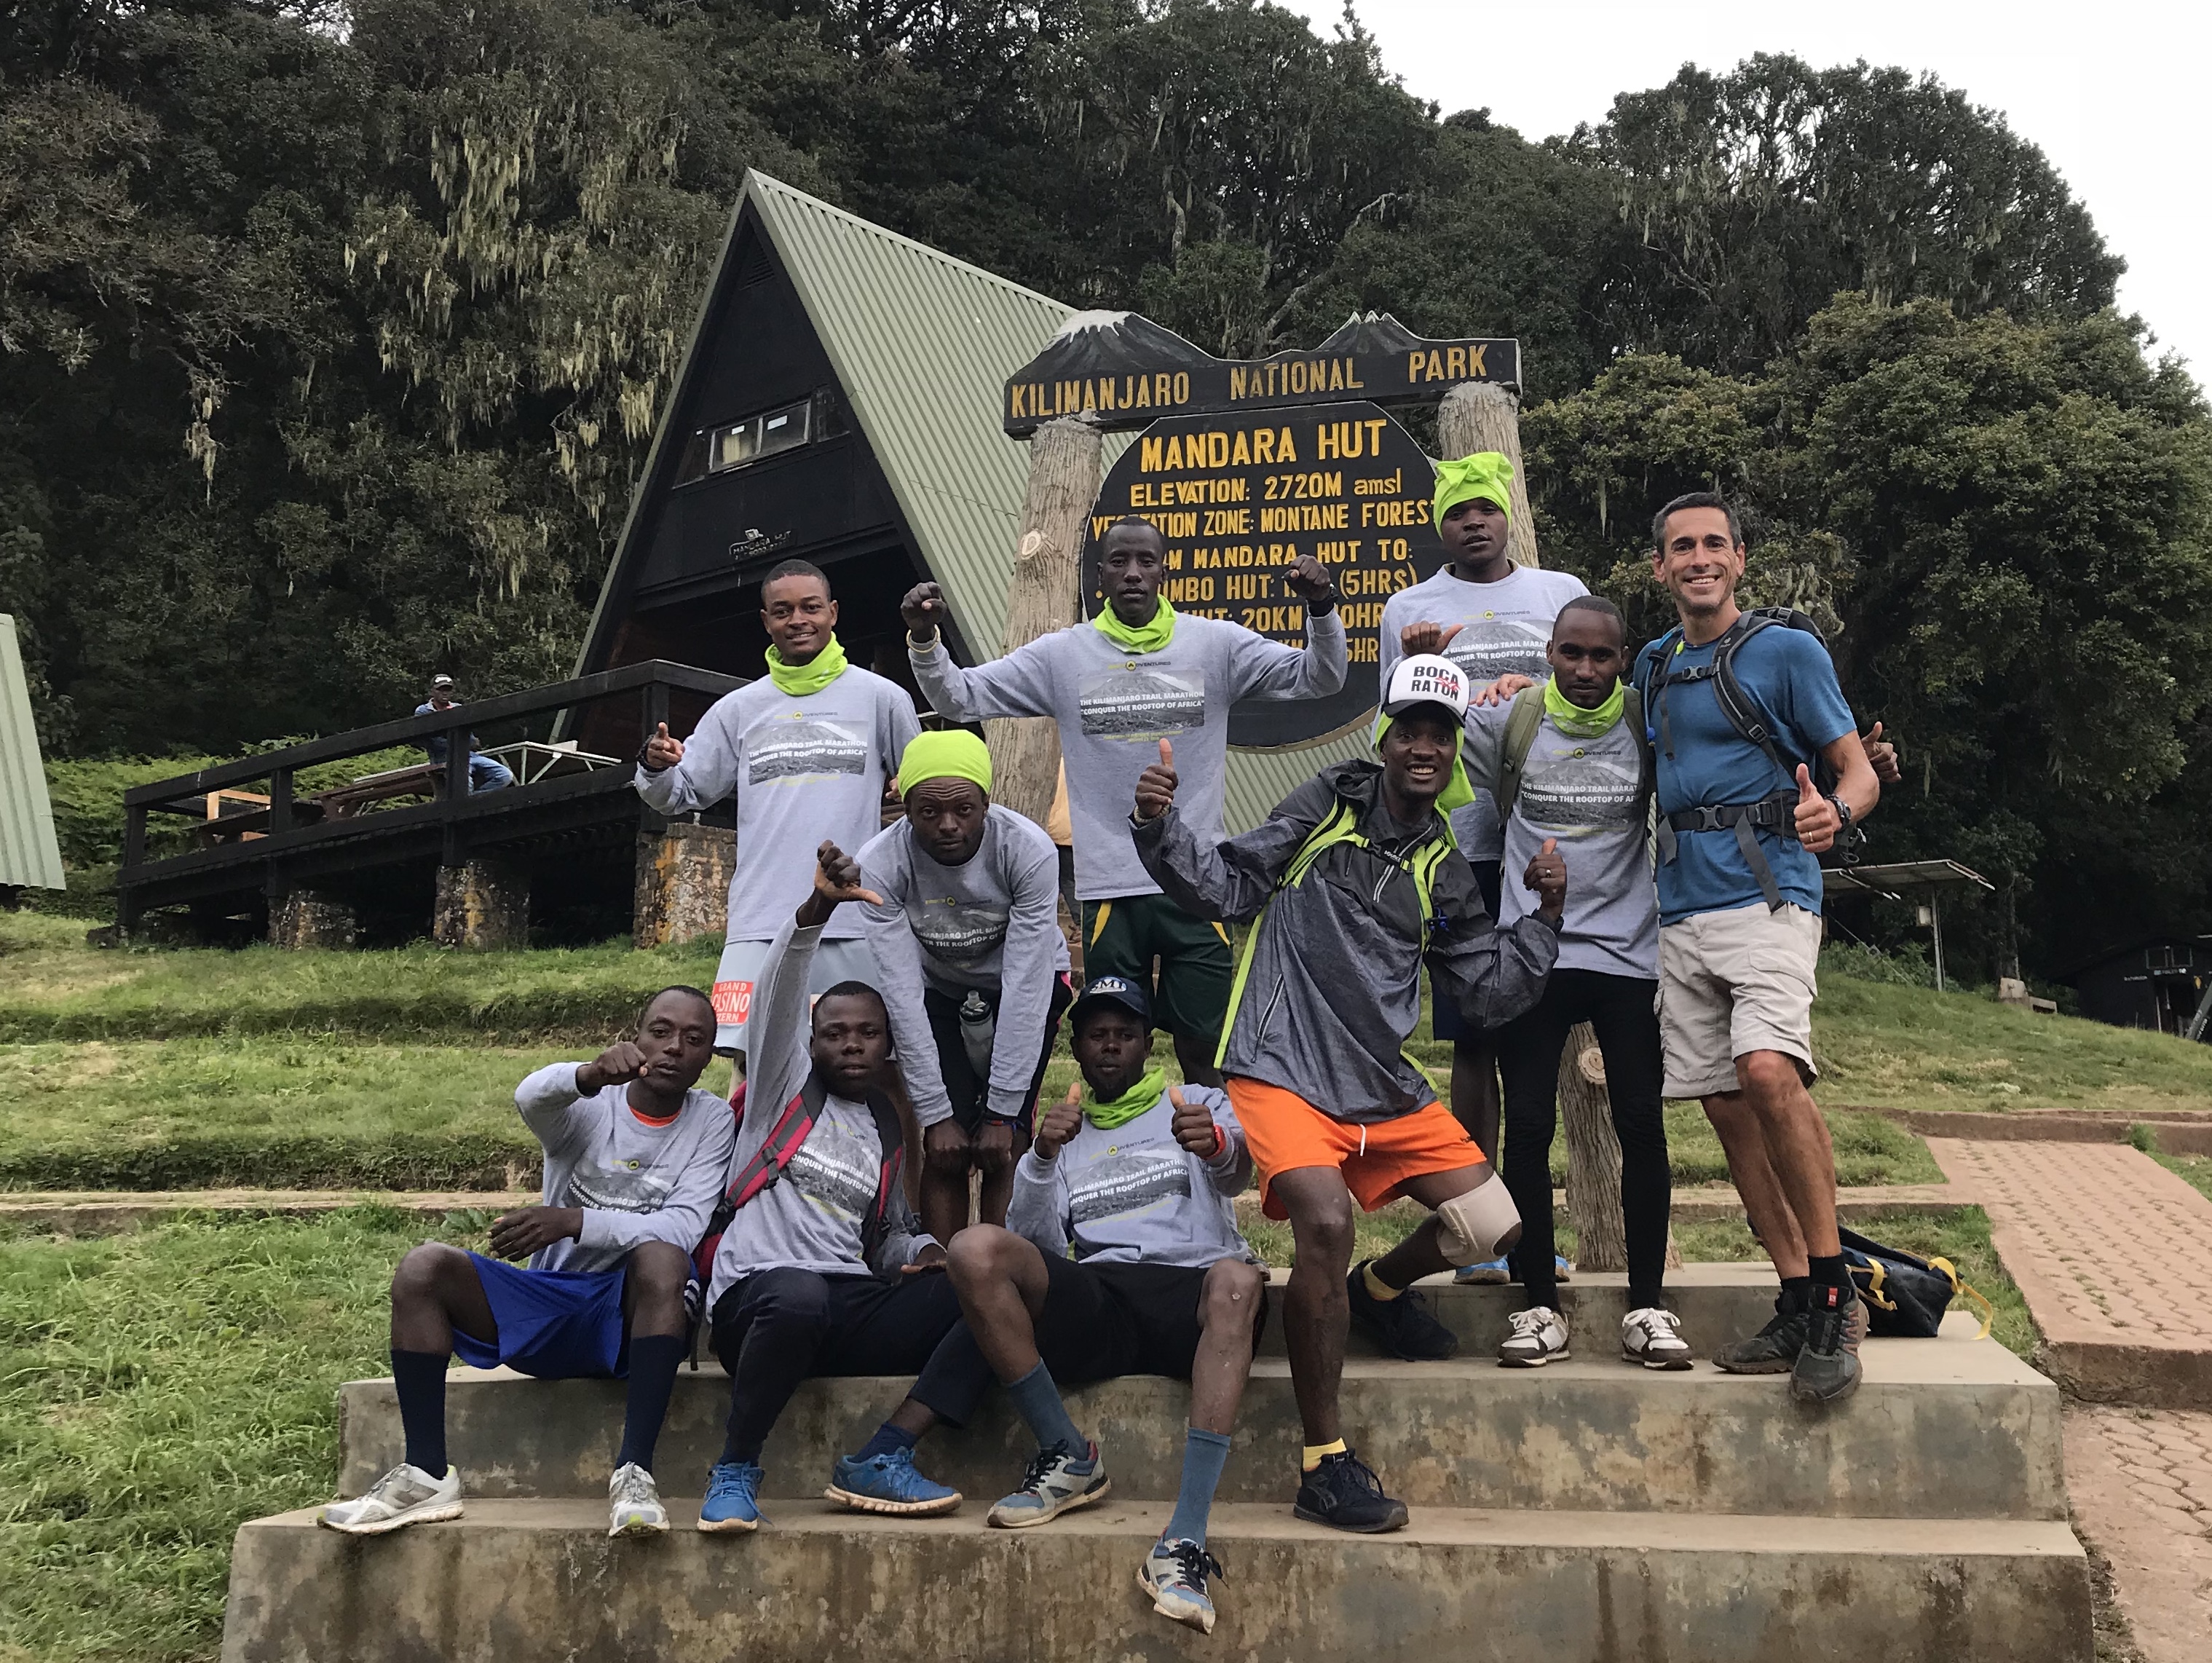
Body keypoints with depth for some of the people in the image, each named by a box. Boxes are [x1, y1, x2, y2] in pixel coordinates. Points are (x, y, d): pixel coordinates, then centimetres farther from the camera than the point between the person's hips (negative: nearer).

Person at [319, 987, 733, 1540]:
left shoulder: (712, 1121, 0)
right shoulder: (587, 1103, 2)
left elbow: (684, 1229, -15)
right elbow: (530, 1098, -24)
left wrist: (574, 1220, -27)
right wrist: (591, 1074, -47)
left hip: (638, 1313, -2)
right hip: (546, 1305, 3)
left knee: (662, 1257, -35)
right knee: (424, 1267, -18)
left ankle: (634, 1471, -35)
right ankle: (426, 1474, -17)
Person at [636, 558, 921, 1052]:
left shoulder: (880, 697, 7)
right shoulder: (738, 709, 12)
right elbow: (682, 794, 12)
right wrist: (656, 769, -9)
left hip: (859, 922, -1)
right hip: (761, 922, 1)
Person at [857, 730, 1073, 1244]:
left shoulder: (1030, 851, -30)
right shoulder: (881, 864, -27)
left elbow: (1025, 986, -28)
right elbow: (903, 993, -24)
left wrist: (1003, 1112, -26)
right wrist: (936, 1113, -25)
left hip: (1028, 980, -1)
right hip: (937, 987, 1)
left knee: (1001, 1150, -13)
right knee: (945, 1152, -12)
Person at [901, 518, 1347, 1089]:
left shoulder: (1216, 644, 1)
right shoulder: (1061, 655, 1)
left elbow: (1319, 679, -2)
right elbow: (959, 698, 2)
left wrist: (1320, 608, -20)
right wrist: (924, 638, -16)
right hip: (1109, 889, 0)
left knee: (1203, 1051, 9)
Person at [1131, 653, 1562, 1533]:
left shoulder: (1443, 869, 14)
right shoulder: (1328, 805, 1)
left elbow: (1490, 993, 15)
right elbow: (1227, 886, -3)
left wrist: (1547, 914, 4)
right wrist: (1160, 823, -18)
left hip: (1386, 1087, 6)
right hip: (1282, 1072, -6)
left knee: (1493, 1227, -2)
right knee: (1326, 1223, -27)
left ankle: (1381, 1289, 33)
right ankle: (1324, 1463, -12)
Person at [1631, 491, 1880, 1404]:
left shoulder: (1787, 651, 2)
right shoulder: (1652, 666, 17)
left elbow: (1859, 770, 0)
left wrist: (1835, 811, -25)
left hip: (1768, 893, -6)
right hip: (1681, 909, 6)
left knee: (1767, 1071, -26)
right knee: (1726, 1104, 4)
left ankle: (1835, 1294, -15)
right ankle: (1797, 1302, 12)